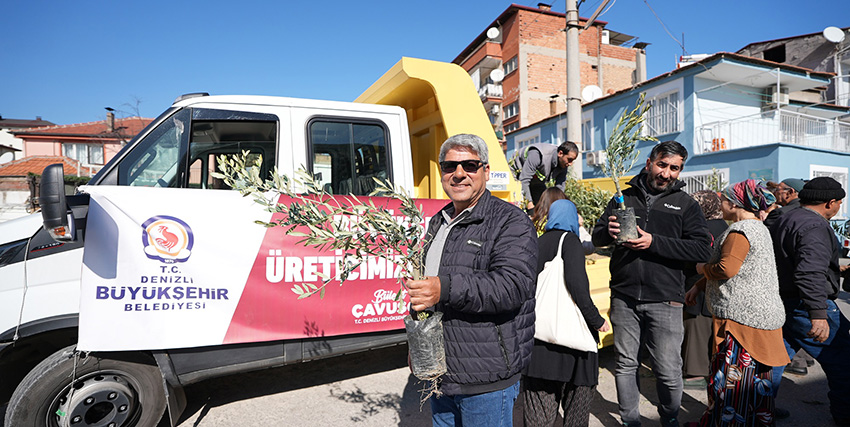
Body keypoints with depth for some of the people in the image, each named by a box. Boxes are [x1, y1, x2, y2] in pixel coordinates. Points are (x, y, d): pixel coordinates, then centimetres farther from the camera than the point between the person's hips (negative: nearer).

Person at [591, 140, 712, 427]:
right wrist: (609, 231, -13)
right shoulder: (625, 197, 10)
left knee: (669, 372, 4)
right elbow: (596, 237, 11)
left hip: (664, 299, -1)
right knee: (625, 365, 12)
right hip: (624, 297, 2)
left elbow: (703, 249, -6)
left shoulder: (685, 204, 5)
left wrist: (654, 242, -17)